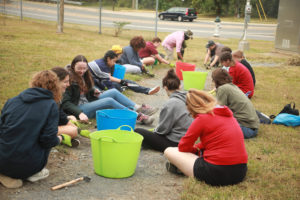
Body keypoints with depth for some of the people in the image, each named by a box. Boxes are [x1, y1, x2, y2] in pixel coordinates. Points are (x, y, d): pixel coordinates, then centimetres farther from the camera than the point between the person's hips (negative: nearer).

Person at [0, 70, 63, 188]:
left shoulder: (12, 101, 6)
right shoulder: (51, 105, -5)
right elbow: (48, 140, -11)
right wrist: (58, 139, 12)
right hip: (27, 166, -4)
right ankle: (33, 173, 5)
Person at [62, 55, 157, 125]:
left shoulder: (83, 76, 14)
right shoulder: (70, 79, -13)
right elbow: (65, 103, -20)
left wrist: (94, 92, 6)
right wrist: (79, 113, -33)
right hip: (78, 109, -9)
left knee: (114, 92, -5)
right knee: (109, 101, -25)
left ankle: (138, 108, -13)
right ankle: (137, 116, -25)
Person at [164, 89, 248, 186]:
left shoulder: (202, 118, -9)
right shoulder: (227, 113, 12)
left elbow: (183, 147, 0)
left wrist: (195, 149, 19)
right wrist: (197, 147, 20)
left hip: (217, 174, -8)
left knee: (169, 151, 2)